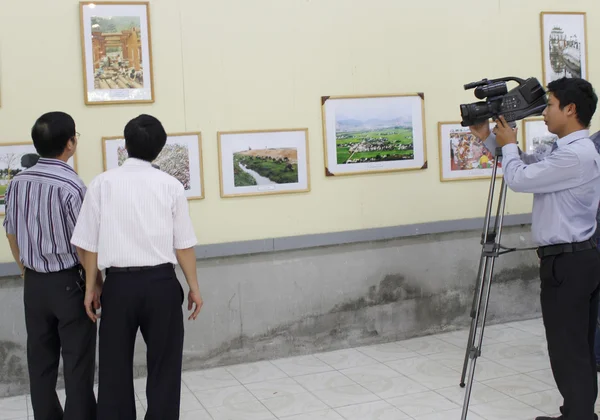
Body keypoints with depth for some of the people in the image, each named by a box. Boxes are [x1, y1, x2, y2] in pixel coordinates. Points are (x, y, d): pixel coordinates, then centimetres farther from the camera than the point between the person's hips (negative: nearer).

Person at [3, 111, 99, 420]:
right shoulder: (71, 186, -19)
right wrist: (96, 283, -2)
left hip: (34, 284, 6)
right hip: (69, 283, -6)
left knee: (40, 361, 14)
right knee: (78, 363, 4)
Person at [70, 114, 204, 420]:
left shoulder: (102, 183, -2)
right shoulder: (170, 185, -2)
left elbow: (89, 244, -1)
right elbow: (183, 244, -3)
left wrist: (90, 287, 10)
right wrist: (194, 287, 8)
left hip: (118, 284, 0)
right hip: (161, 283, 0)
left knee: (115, 368, 13)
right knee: (163, 365, 14)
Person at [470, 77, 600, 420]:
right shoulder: (572, 151, 14)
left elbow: (519, 179, -18)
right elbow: (531, 167, 19)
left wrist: (509, 145, 0)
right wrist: (490, 139, 13)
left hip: (567, 262, -10)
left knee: (569, 350, -3)